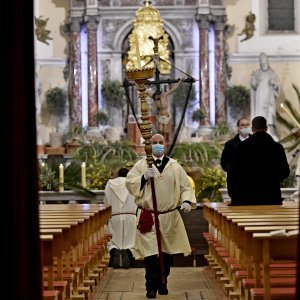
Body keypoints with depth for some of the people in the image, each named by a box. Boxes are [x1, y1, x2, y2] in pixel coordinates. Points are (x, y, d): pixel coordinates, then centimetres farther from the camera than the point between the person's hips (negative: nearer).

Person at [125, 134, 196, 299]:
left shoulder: (174, 166, 6)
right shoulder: (141, 164, 3)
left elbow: (185, 186, 5)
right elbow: (129, 182, -2)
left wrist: (187, 201, -13)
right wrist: (143, 178, -18)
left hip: (169, 217, 2)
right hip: (148, 216, -2)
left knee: (167, 252, 10)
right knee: (150, 252, -7)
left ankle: (162, 283, 25)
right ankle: (151, 287, 1)